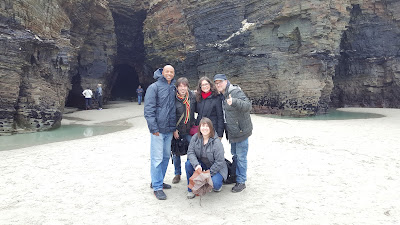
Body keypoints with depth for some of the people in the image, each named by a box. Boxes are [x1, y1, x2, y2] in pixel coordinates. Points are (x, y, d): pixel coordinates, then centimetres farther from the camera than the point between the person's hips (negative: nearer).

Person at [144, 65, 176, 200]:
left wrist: (175, 127, 13)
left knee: (166, 156, 14)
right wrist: (153, 127, -17)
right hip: (158, 129, -7)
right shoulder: (154, 87, -6)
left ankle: (158, 181, 28)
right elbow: (149, 109, -11)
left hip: (170, 129, 7)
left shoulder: (174, 88, 13)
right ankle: (157, 187, 6)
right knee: (157, 158, -4)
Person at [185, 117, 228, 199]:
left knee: (215, 183, -30)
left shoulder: (216, 142, -21)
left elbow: (219, 161, -20)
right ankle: (191, 189, -5)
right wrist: (196, 165, -29)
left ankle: (218, 185, 12)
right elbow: (190, 152, -12)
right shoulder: (195, 137, -8)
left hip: (215, 168, -4)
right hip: (201, 165, 4)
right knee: (188, 164, -24)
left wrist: (209, 173, -22)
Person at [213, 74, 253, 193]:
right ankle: (234, 176, 37)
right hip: (232, 132, 9)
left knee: (241, 157, -1)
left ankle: (241, 182, 11)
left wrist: (234, 102, -46)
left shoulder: (236, 92, -18)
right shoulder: (222, 96, 11)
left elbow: (248, 105, -31)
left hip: (241, 131, -9)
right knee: (235, 155, 21)